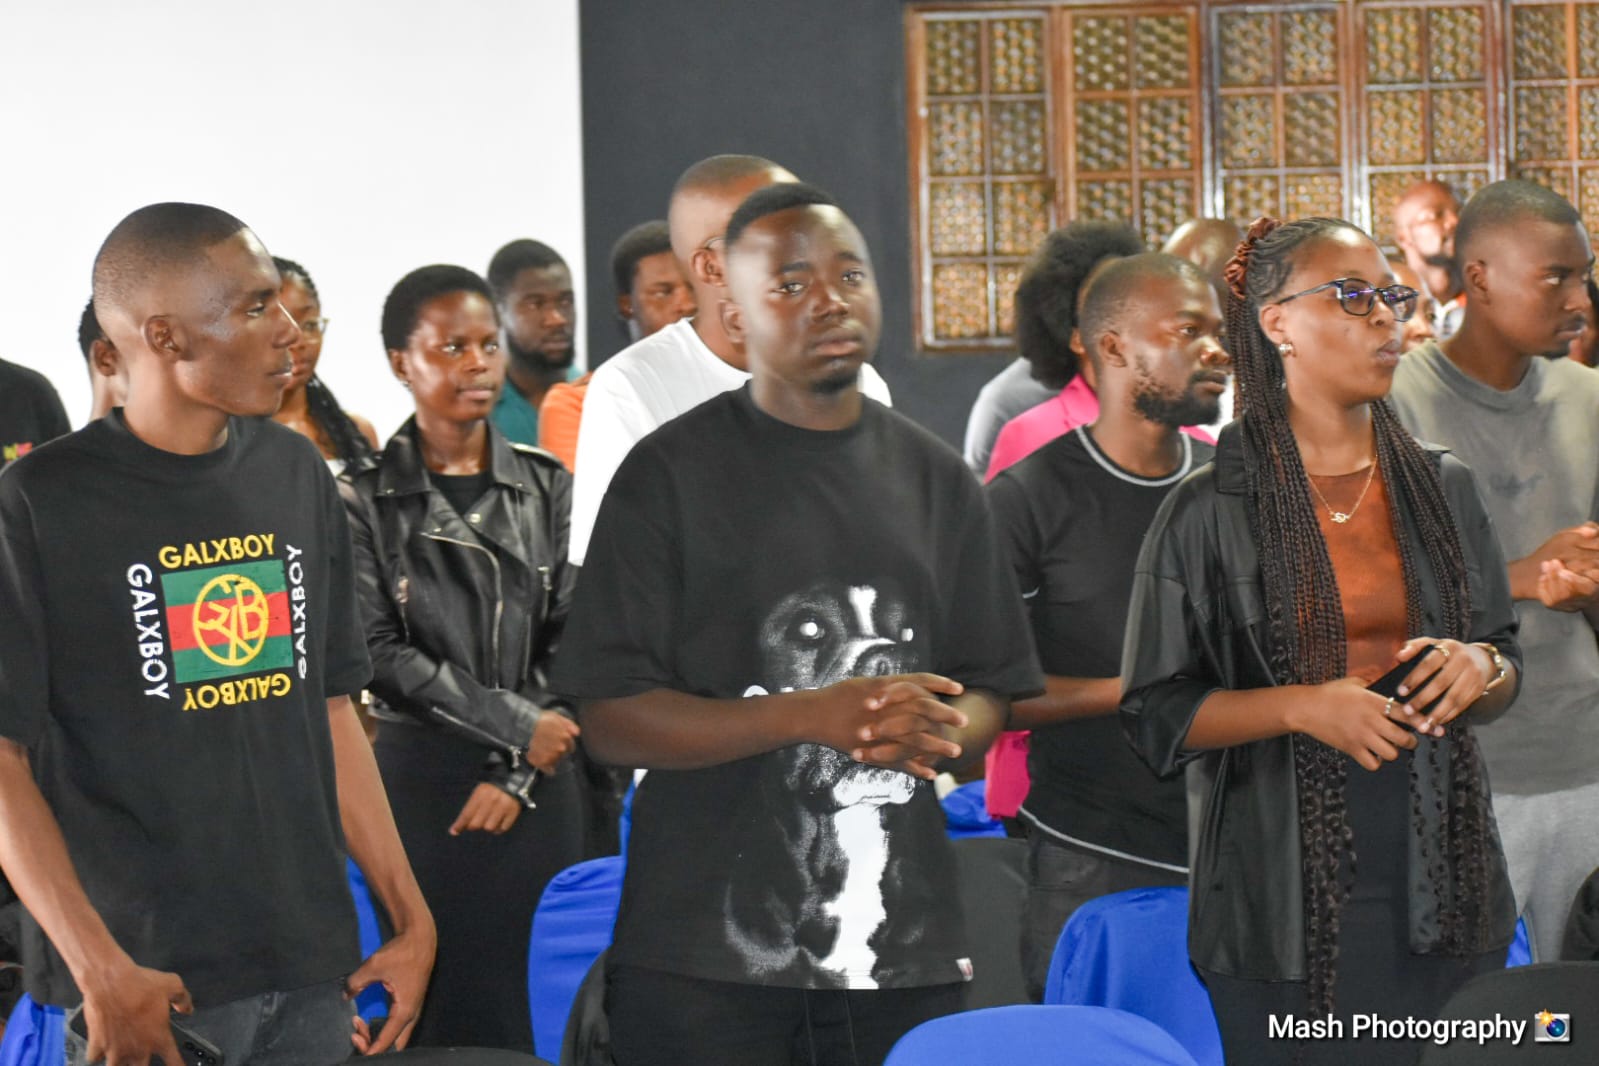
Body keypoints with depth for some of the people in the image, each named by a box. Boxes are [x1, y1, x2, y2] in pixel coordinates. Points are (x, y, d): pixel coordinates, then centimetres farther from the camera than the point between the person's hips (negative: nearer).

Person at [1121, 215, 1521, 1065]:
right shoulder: (1208, 513, -3)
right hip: (1284, 894, -4)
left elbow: (1505, 666, 18)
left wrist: (1483, 669, -6)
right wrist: (1302, 707, -17)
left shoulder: (1442, 489, 9)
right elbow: (1157, 713, -3)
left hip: (1444, 889, 4)